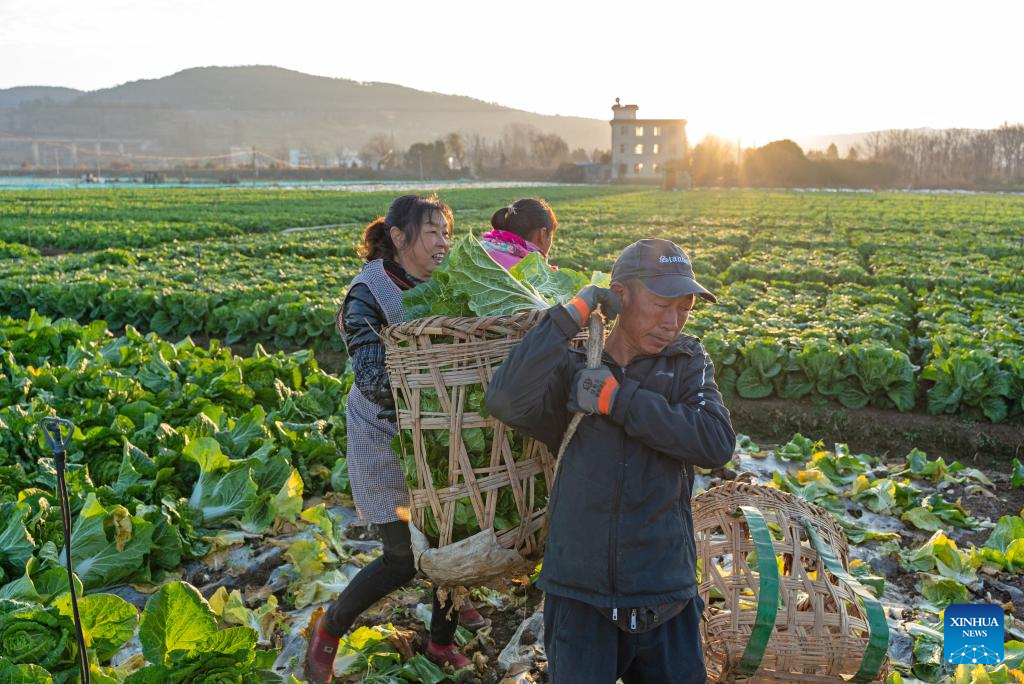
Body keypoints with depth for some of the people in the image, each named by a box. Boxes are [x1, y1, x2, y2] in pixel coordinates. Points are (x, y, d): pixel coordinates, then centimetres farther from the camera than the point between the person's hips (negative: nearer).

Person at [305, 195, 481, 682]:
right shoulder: (367, 296, -17)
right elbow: (373, 379, -26)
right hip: (388, 441, -5)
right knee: (405, 558, -3)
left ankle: (441, 641, 31)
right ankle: (329, 630, 24)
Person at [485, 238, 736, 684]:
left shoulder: (688, 362, -1)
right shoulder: (571, 369, -5)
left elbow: (718, 443, -16)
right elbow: (507, 403, -24)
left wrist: (615, 397, -19)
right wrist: (571, 314, -21)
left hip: (667, 603, 2)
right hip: (579, 600, -2)